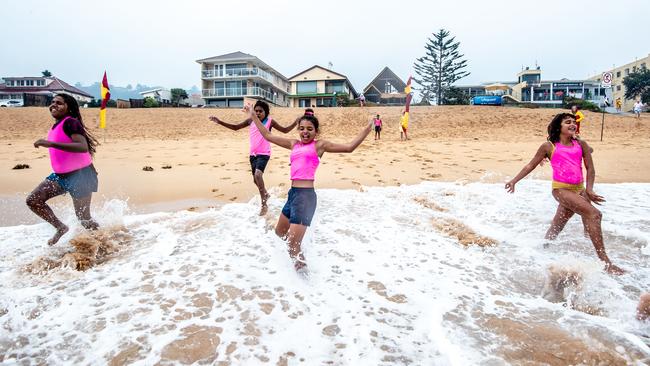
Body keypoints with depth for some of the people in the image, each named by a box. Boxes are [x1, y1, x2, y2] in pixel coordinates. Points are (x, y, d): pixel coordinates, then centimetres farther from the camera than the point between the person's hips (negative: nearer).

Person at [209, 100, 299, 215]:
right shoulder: (251, 120, 3)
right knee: (256, 180, 14)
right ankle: (265, 194, 45)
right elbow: (236, 127, 13)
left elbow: (285, 130, 3)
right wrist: (220, 122, 5)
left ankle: (264, 204, -16)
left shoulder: (270, 121, -4)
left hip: (264, 154, -5)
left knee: (258, 174, -27)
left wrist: (295, 123, -12)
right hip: (253, 154, 5)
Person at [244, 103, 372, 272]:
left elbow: (349, 147, -5)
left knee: (293, 247, -8)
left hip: (306, 195, -7)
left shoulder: (319, 145, 1)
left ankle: (303, 271, 14)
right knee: (280, 231, 27)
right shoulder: (294, 144, 16)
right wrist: (253, 116, 25)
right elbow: (268, 136, 23)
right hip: (293, 193, 8)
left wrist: (368, 127, -10)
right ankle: (297, 249, 53)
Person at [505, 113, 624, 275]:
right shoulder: (549, 146, 2)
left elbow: (590, 168, 10)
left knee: (556, 227, 11)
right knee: (594, 214, -21)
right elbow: (530, 166, 9)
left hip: (578, 189, 5)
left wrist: (589, 189, -4)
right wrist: (514, 180, 4)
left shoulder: (581, 144, 11)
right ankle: (605, 261, -18)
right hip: (561, 189, -4)